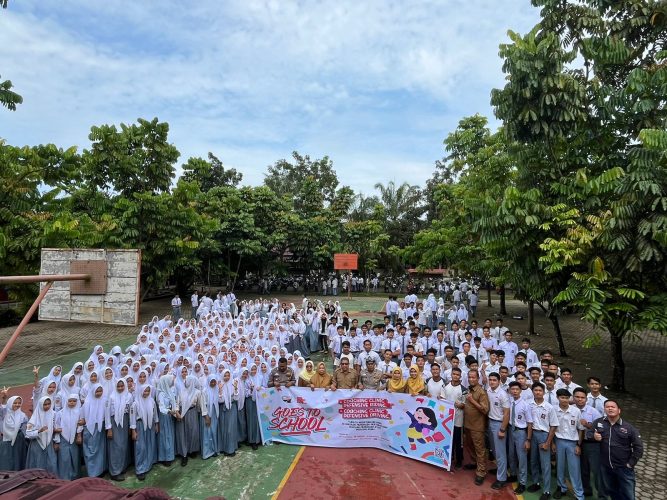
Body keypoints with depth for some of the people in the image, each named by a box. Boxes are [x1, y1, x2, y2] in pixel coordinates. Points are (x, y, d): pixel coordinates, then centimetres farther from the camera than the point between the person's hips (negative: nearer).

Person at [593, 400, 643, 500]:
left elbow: (638, 447, -5)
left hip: (624, 467, -2)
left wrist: (631, 463, -7)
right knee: (610, 491, 21)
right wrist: (593, 436, -13)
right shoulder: (598, 422, -3)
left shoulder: (629, 427, -9)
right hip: (605, 467, 2)